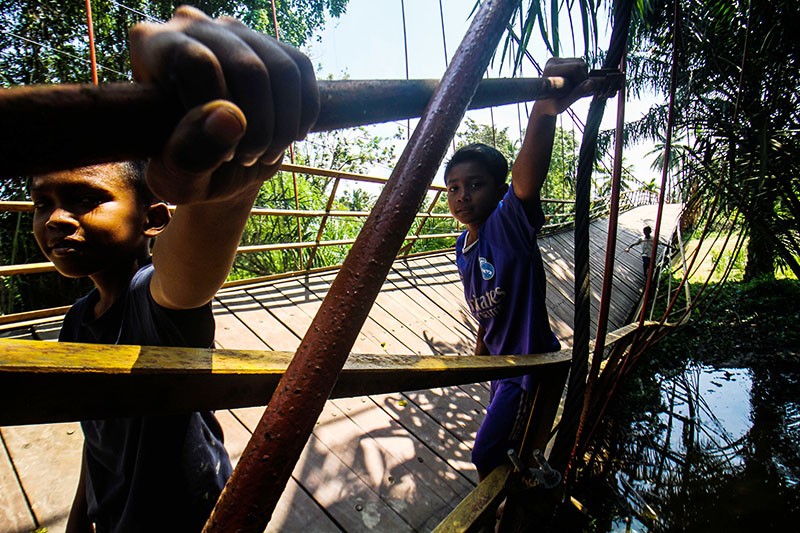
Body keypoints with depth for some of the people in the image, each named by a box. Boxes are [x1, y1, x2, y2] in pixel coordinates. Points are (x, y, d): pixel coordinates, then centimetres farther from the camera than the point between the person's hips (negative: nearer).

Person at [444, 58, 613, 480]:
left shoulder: (508, 223, -24)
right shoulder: (464, 244, 1)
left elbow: (526, 181, -46)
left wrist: (544, 112, -64)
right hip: (502, 359, 8)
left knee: (486, 455, 5)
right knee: (514, 447, 26)